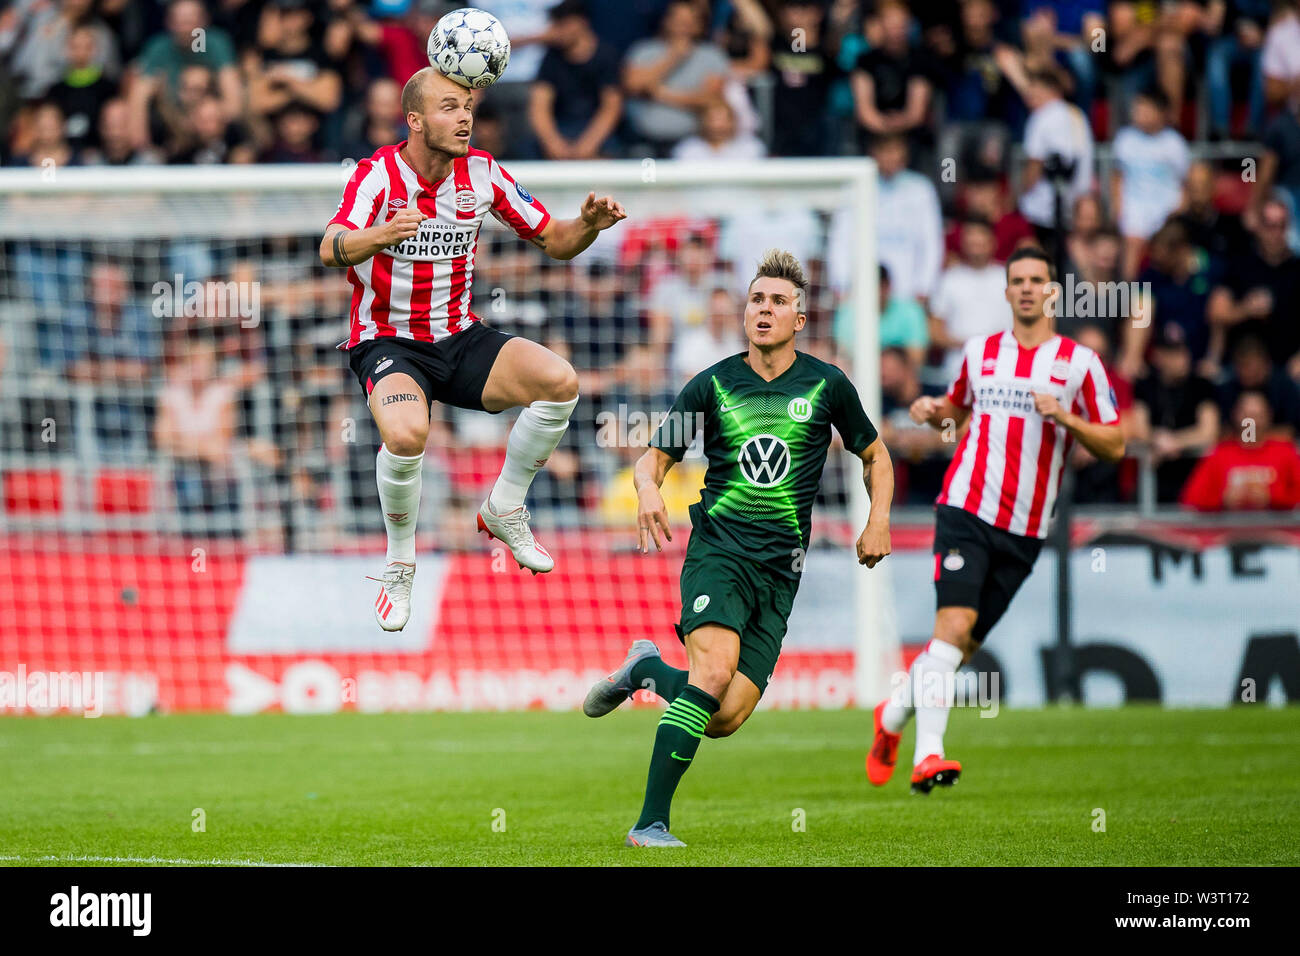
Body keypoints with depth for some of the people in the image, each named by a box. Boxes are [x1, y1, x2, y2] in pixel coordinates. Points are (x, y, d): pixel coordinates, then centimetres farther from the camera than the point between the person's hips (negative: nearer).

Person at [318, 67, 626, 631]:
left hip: (459, 338, 5)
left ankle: (504, 510, 2)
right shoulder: (379, 175, -16)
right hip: (387, 341, -5)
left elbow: (554, 242, 5)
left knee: (558, 382, -21)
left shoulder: (482, 173, -1)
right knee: (406, 434, -36)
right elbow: (331, 249, -33)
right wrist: (382, 236, -54)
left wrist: (588, 224, -18)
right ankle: (399, 566, -9)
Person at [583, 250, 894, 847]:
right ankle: (651, 823, -23)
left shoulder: (826, 384, 5)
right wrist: (649, 489, -12)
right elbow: (656, 456, 11)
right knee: (715, 669, -28)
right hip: (718, 549, -2)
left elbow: (873, 453, 20)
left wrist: (878, 520, 4)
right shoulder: (713, 384, 4)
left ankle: (648, 669, 23)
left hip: (780, 568, 2)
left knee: (727, 718, -10)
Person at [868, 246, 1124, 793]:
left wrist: (1065, 418, -14)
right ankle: (928, 754, -25)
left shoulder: (1080, 362, 4)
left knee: (967, 643, 7)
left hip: (1025, 531, 1)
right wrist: (933, 411, 6)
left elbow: (1114, 445, 3)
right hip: (966, 508, -1)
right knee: (954, 624, -19)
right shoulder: (980, 352, 11)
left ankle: (895, 715, 33)